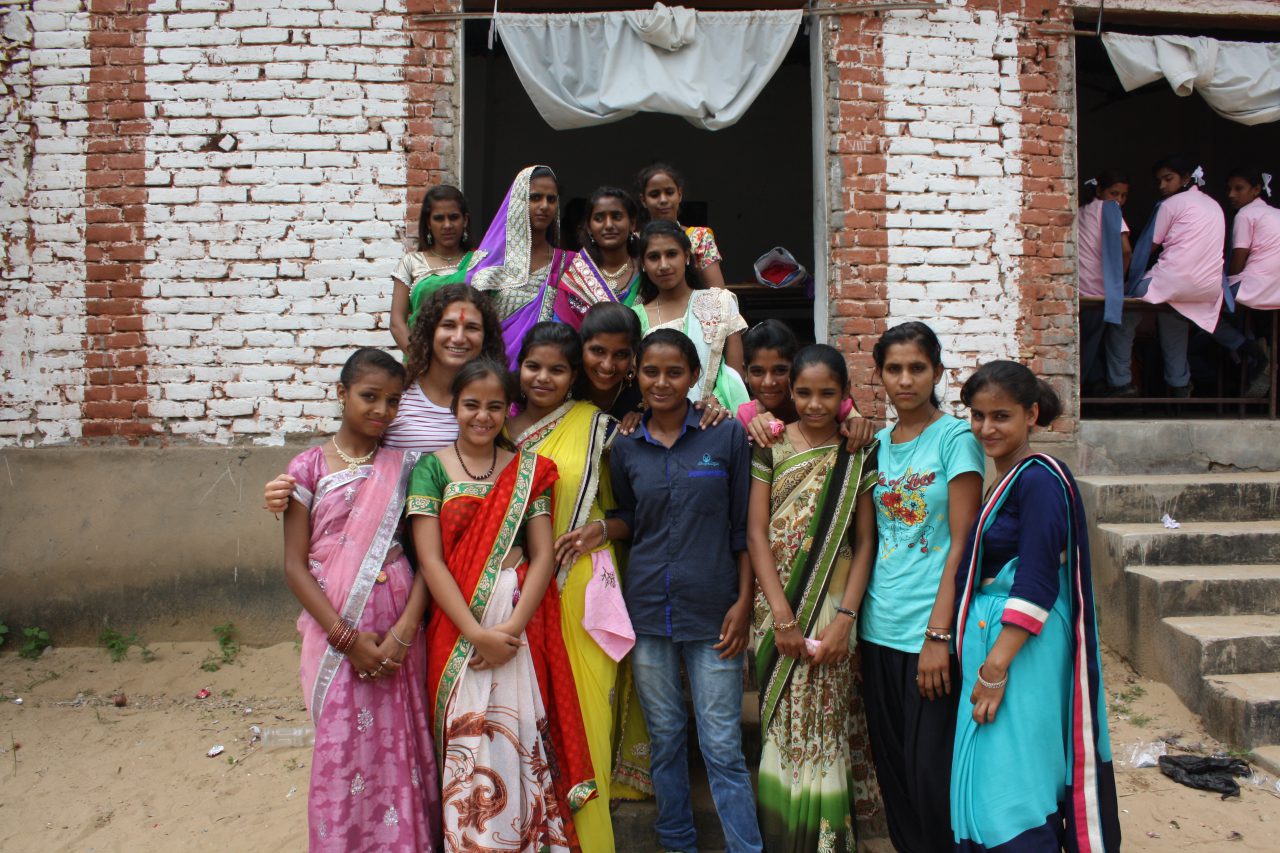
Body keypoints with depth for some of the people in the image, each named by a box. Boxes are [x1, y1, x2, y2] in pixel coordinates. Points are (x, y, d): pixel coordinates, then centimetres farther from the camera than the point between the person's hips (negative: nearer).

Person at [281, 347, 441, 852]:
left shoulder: (405, 466, 4)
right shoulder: (310, 467, -1)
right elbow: (295, 567, -4)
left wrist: (403, 633, -12)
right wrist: (348, 638, -11)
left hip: (399, 633, 2)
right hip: (336, 634, -1)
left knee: (401, 751, 8)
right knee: (344, 753, 6)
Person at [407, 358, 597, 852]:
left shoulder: (528, 471, 8)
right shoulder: (432, 468, 2)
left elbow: (543, 556, 1)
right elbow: (430, 560, -6)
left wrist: (513, 628, -12)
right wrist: (477, 633, -15)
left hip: (522, 623, 1)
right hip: (458, 625, -1)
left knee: (522, 742, 3)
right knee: (467, 746, 2)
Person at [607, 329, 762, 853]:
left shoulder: (726, 436, -2)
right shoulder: (625, 449, 6)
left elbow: (743, 527, 0)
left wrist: (743, 602, -5)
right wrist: (598, 529, -6)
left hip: (712, 609, -3)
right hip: (648, 607, 3)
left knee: (722, 746, -1)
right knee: (664, 739, 14)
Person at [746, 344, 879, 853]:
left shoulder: (859, 455, 2)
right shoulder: (771, 446, 1)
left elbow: (865, 542, -1)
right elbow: (756, 532, -3)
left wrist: (844, 619, -11)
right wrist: (782, 616, -10)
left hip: (834, 606, 0)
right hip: (778, 607, 1)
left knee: (825, 726, 4)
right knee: (781, 723, 7)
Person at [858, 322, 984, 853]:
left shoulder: (955, 439, -7)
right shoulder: (877, 444, 9)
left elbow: (961, 546, -11)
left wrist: (938, 634, -16)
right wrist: (851, 615, 6)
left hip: (929, 631, -5)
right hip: (878, 628, 6)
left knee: (931, 771, 1)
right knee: (891, 765, 14)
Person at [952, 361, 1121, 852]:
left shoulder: (1039, 479, -15)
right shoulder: (1005, 480, 13)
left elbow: (1035, 586, -20)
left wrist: (995, 668, -20)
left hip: (1022, 650, -9)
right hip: (993, 644, 9)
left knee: (1011, 789, -3)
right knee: (988, 782, 16)